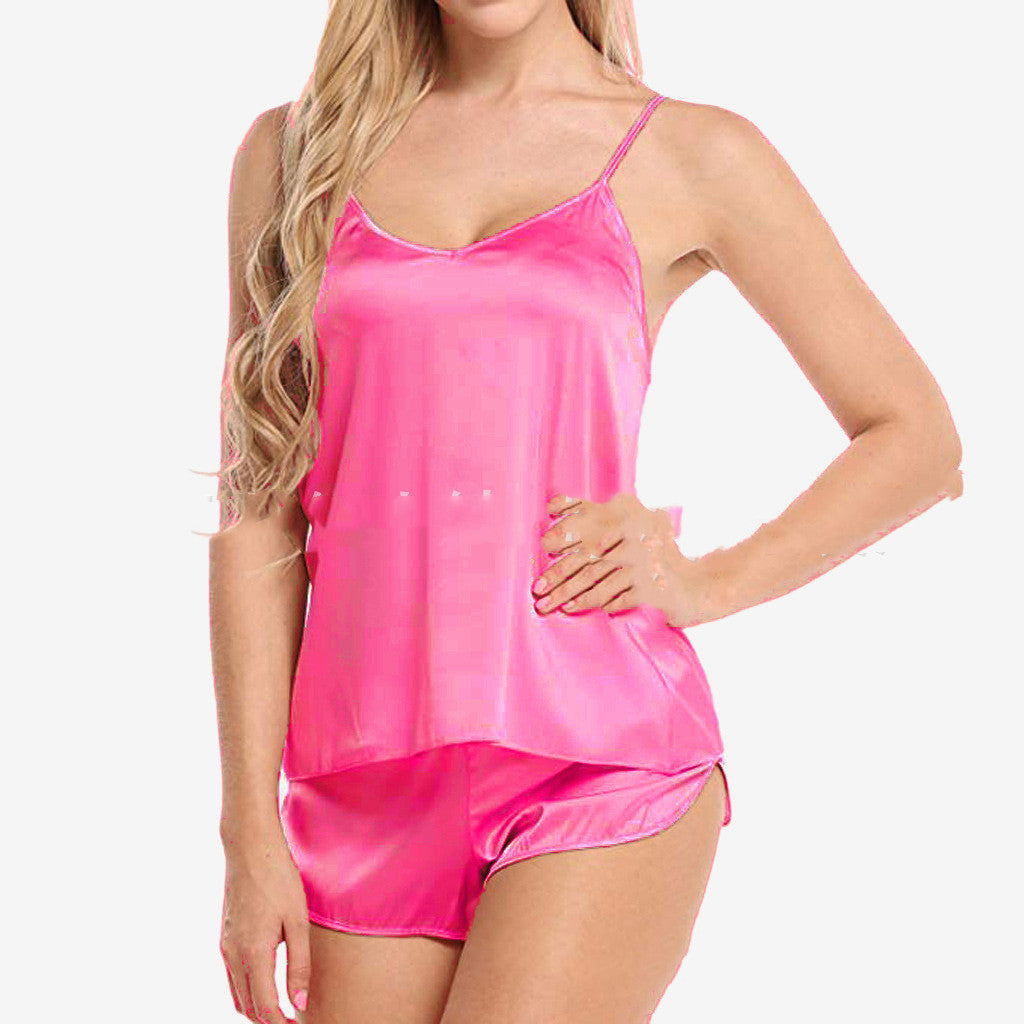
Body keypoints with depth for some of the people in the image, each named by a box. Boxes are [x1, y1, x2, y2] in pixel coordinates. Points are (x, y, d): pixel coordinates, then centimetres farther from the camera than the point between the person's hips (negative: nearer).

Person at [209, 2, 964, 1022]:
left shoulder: (695, 155, 5)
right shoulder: (290, 152, 10)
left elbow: (918, 438, 12)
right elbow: (257, 509, 6)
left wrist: (705, 584, -2)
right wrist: (250, 831, 1)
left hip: (602, 760, -3)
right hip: (368, 785, 3)